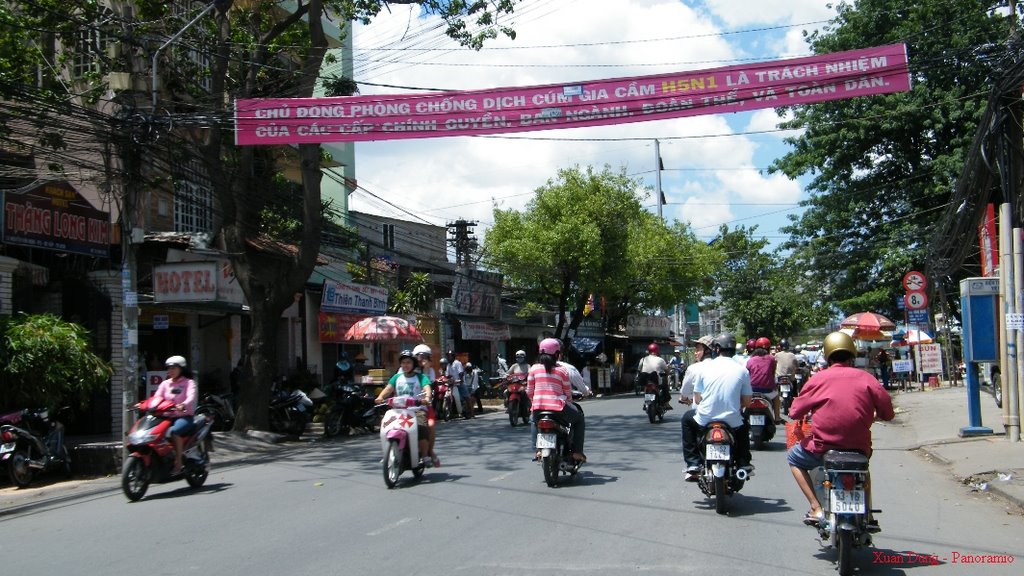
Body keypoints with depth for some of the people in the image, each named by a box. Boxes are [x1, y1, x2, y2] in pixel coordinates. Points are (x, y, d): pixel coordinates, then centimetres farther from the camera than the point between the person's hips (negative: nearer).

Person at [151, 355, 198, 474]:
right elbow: (156, 397, 4)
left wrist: (183, 405, -39)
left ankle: (178, 463, -30)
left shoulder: (189, 383, 3)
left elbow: (191, 397, -17)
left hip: (184, 416, -5)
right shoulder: (165, 384, 18)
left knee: (174, 431, -35)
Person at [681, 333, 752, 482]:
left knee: (687, 418, 31)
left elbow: (697, 399, 0)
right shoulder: (742, 370, -2)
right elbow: (746, 402, 2)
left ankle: (693, 463, 21)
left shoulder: (705, 367, -3)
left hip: (705, 419, -1)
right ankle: (743, 464, 27)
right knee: (743, 425, 36)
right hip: (732, 422, 1)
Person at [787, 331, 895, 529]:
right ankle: (868, 514, 31)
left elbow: (795, 412, -1)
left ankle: (816, 509, 12)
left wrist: (812, 409, 22)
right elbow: (887, 413, 2)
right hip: (860, 447, 3)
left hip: (823, 447, -3)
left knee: (793, 457, 26)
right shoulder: (866, 378, -1)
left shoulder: (818, 379, -5)